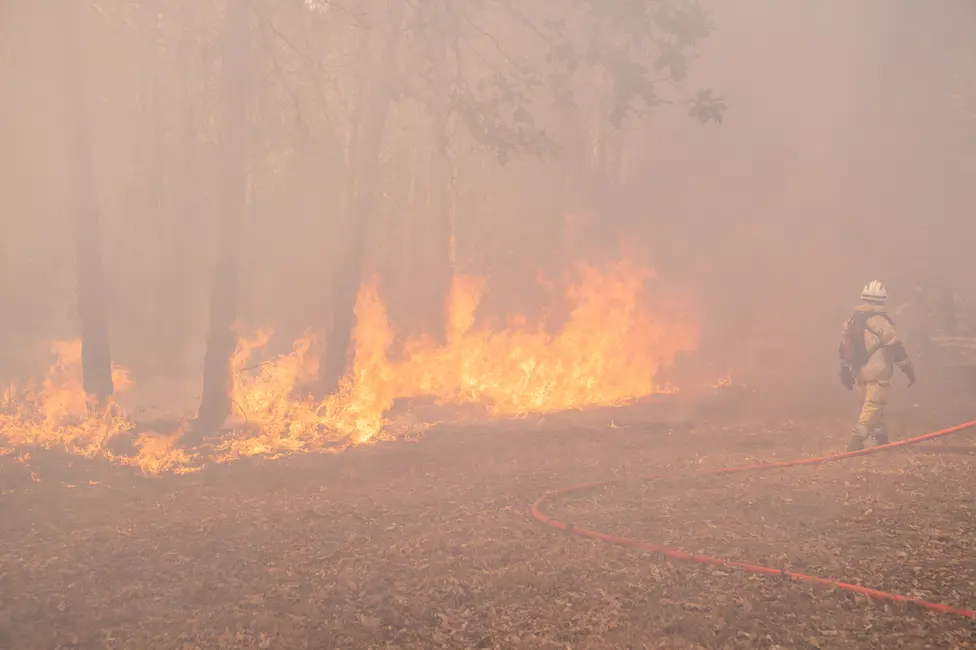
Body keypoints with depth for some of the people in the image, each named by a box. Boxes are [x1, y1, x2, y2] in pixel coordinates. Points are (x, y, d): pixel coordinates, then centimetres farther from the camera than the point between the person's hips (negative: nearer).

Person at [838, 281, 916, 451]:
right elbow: (896, 349, -12)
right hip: (877, 373, -7)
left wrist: (845, 373, 23)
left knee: (873, 405, 19)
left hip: (859, 372, 7)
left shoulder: (851, 321, 8)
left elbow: (845, 349, 14)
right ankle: (856, 442, -15)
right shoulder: (882, 321, -13)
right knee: (873, 407, -5)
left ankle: (882, 439, 27)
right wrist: (909, 370, -3)